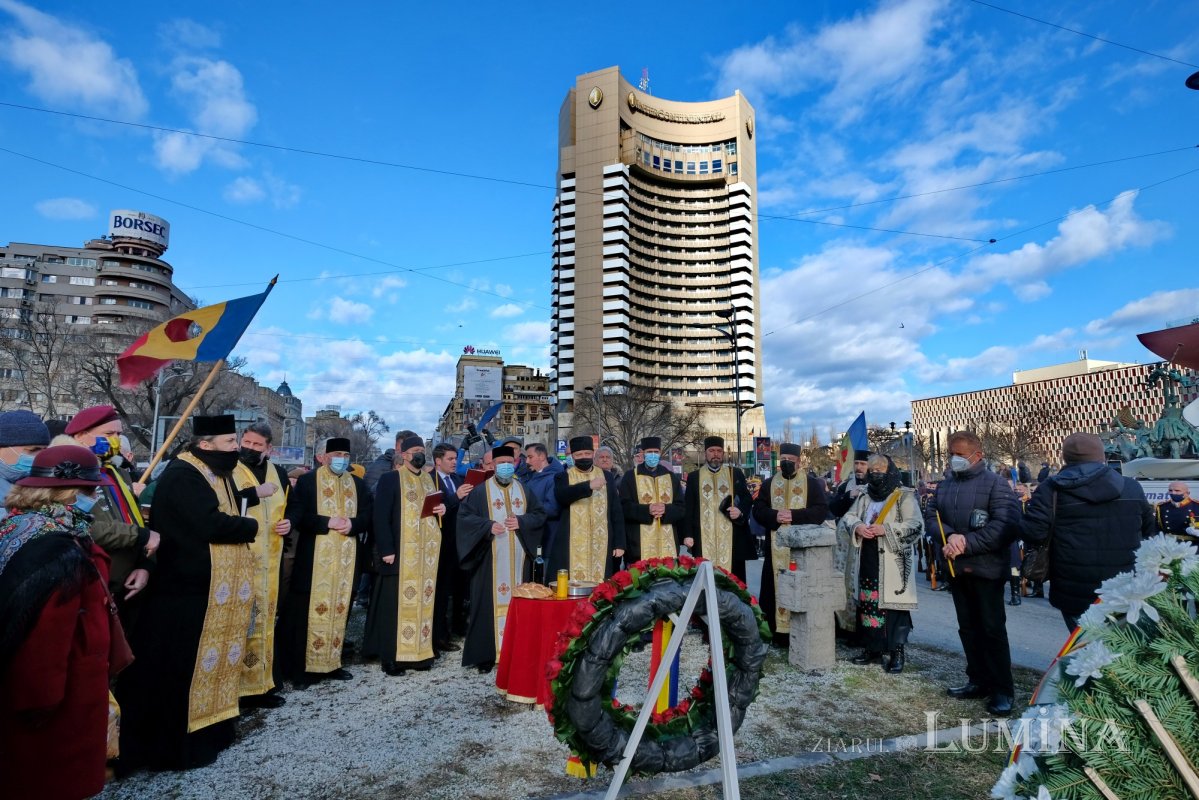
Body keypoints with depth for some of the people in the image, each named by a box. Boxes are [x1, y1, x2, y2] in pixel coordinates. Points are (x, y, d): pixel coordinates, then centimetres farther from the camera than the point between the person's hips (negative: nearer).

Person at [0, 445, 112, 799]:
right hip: (61, 687, -10)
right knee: (55, 771, 10)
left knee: (34, 767, 26)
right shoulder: (59, 550, -30)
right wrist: (43, 694, -19)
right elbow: (45, 634, -29)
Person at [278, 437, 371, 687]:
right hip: (314, 558, -4)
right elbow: (295, 516, -12)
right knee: (311, 610, -1)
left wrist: (352, 524, -14)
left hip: (346, 558, 4)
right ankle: (303, 667, 10)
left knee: (340, 609, 9)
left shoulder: (358, 484, 11)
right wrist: (327, 523, -22)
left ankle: (332, 663, 20)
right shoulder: (306, 482, -2)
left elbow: (367, 515, 5)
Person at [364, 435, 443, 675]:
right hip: (401, 552, -6)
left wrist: (442, 508, 0)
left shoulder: (430, 480, 14)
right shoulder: (390, 479, -5)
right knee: (397, 602, -1)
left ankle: (420, 651, 19)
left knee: (424, 600, 9)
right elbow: (381, 517, -10)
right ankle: (391, 656, 9)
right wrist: (386, 550, -16)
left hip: (427, 552, 6)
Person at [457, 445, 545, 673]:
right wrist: (487, 525, -18)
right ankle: (485, 654, 8)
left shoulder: (524, 490, 10)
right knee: (489, 602, -1)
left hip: (518, 558, 3)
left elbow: (539, 514, 9)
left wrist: (521, 522, -9)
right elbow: (464, 516, -5)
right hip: (491, 558, -3)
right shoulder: (481, 491, 0)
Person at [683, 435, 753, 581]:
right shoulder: (694, 477, 9)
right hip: (703, 539, 0)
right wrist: (688, 534, 0)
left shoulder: (736, 474, 10)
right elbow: (688, 508, 7)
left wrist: (740, 511, -10)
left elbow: (748, 499, 12)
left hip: (731, 538, 0)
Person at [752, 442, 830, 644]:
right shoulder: (768, 483, 10)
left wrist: (794, 515, -19)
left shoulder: (812, 483, 4)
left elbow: (822, 510, -7)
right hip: (776, 548, 2)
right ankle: (778, 633, 12)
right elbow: (758, 509, 3)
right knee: (776, 589, 3)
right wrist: (775, 516, -17)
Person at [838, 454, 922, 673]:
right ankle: (872, 648, 21)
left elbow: (916, 525, -10)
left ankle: (897, 652, 7)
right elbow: (845, 519, 14)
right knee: (867, 604, 9)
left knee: (892, 605, -6)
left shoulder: (905, 497, 0)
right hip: (866, 562, 5)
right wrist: (857, 526, -8)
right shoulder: (863, 497, 16)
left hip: (892, 563, -5)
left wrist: (886, 529, -18)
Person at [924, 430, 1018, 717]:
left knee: (993, 629, 1)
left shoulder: (995, 483, -9)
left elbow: (1005, 525, -18)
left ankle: (1003, 690, 12)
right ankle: (978, 680, 27)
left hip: (986, 569, -6)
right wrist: (950, 536, -15)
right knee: (968, 628, 14)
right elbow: (931, 515, 5)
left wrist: (967, 543, -20)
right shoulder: (945, 484, 12)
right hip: (956, 568, 6)